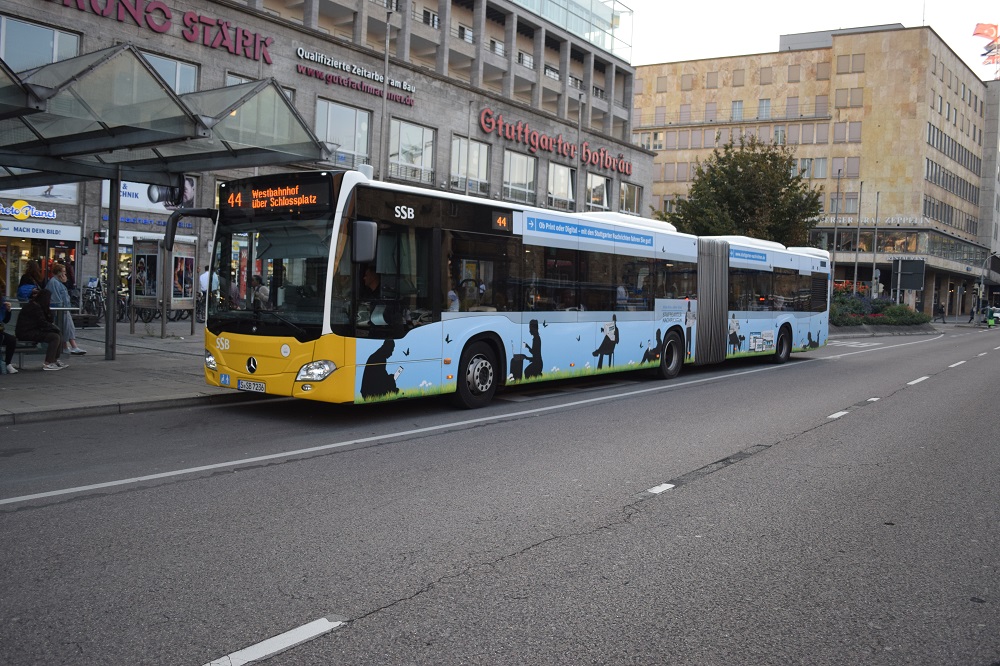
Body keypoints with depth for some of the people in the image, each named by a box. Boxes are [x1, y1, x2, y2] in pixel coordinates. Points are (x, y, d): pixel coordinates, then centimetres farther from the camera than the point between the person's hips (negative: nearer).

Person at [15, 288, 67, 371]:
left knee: (59, 333, 8)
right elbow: (42, 323, -17)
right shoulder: (34, 307, -15)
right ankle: (47, 364, -21)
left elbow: (50, 320, 13)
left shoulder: (37, 305, 16)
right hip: (26, 333, -10)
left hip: (33, 330, 10)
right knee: (55, 337, -20)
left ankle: (55, 360, 8)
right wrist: (55, 328, -5)